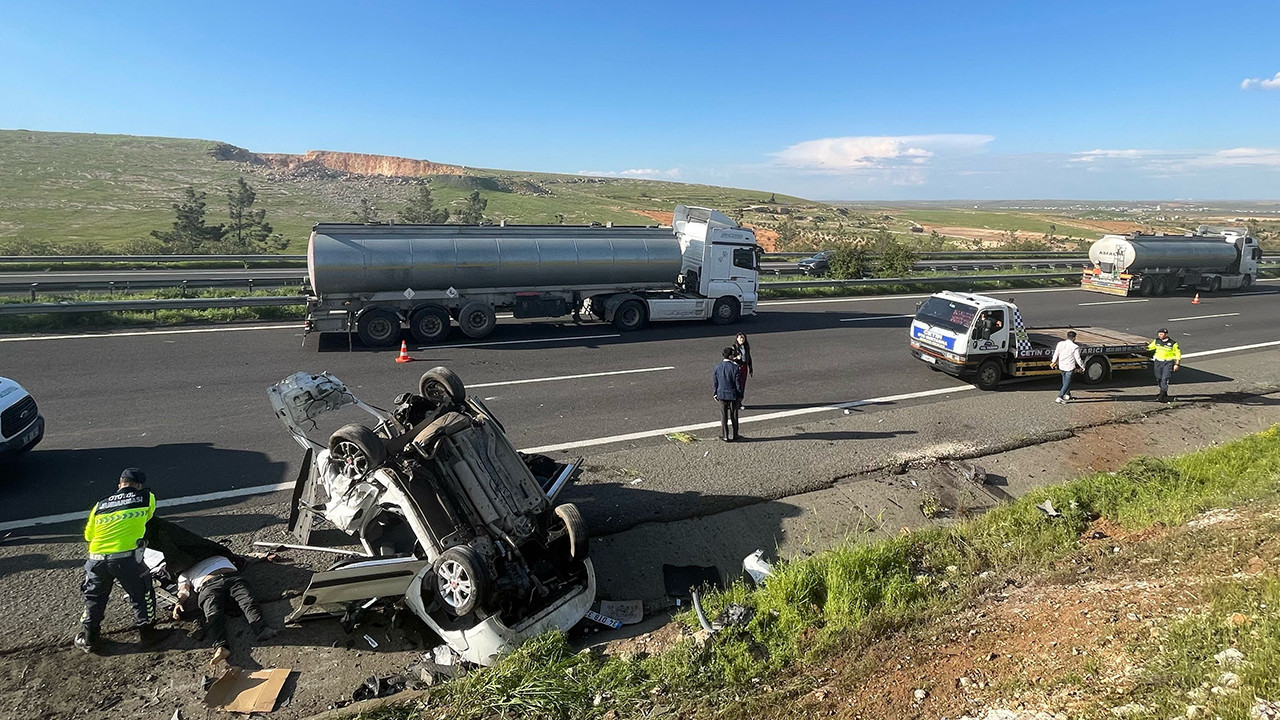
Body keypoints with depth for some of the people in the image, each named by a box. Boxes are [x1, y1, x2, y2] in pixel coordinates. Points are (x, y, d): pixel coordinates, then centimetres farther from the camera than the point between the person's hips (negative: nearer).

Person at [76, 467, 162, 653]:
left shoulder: (100, 505, 15)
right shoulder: (146, 497, 6)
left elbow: (89, 535, 21)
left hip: (97, 558, 4)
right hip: (127, 557, -3)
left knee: (94, 598, 24)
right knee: (142, 595, 14)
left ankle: (88, 639, 34)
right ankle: (147, 634, 23)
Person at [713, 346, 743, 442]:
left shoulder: (717, 366, -4)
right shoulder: (735, 367, -17)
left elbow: (714, 381, 3)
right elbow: (738, 383, -11)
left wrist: (714, 393, 13)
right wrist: (740, 395, 0)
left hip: (721, 394, 3)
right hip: (733, 395, -3)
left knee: (723, 416, 12)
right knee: (733, 416, 10)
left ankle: (724, 435, 18)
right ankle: (733, 436, 18)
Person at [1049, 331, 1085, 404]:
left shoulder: (1060, 344, -5)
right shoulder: (1075, 347, -17)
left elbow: (1056, 354, 5)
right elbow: (1078, 359, -12)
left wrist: (1053, 362, 22)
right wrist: (1083, 366, 5)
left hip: (1061, 366, 5)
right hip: (1070, 367, -5)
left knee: (1065, 381, 23)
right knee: (1067, 383, 1)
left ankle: (1067, 395, 36)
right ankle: (1059, 397, -6)